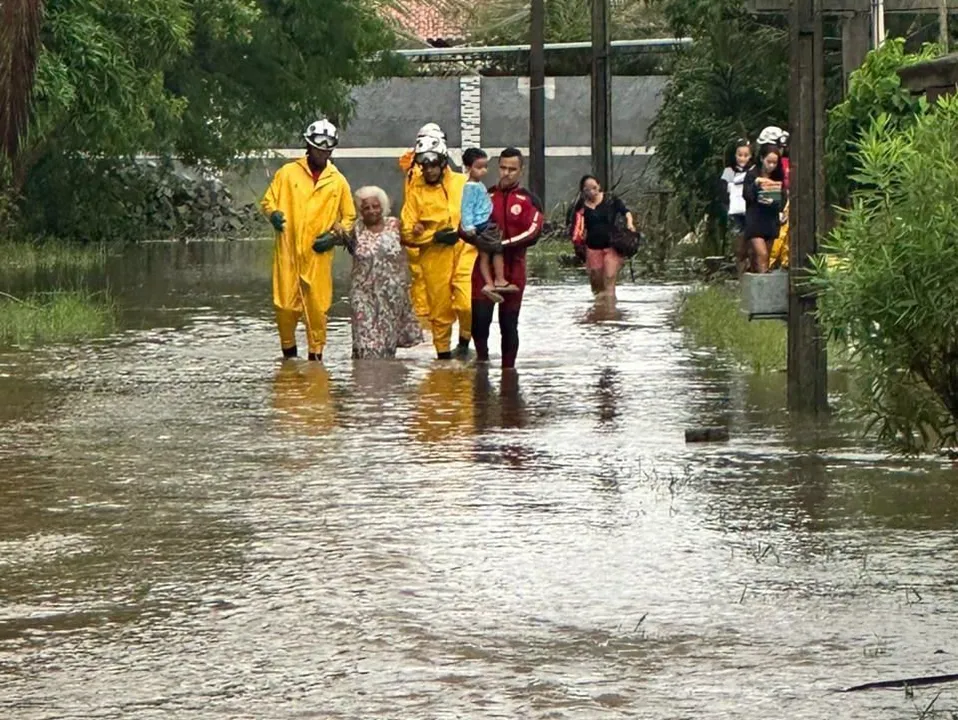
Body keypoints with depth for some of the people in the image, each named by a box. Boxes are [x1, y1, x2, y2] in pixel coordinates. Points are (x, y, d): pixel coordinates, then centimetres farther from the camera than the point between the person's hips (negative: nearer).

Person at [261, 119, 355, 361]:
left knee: (318, 307, -3)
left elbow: (349, 217, 17)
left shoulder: (338, 181, 10)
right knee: (285, 305, -2)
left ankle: (316, 354, 7)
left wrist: (334, 236, 0)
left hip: (318, 255, 1)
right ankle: (289, 351, 17)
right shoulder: (288, 173, 5)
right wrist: (274, 214, -13)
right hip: (287, 251, -1)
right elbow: (268, 201, 10)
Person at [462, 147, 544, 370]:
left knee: (509, 323, 7)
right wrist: (478, 239, -19)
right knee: (480, 317, -8)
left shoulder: (529, 200, 2)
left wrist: (504, 244, -24)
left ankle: (508, 368, 16)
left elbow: (532, 233, -12)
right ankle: (482, 358, 12)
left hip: (513, 268, -1)